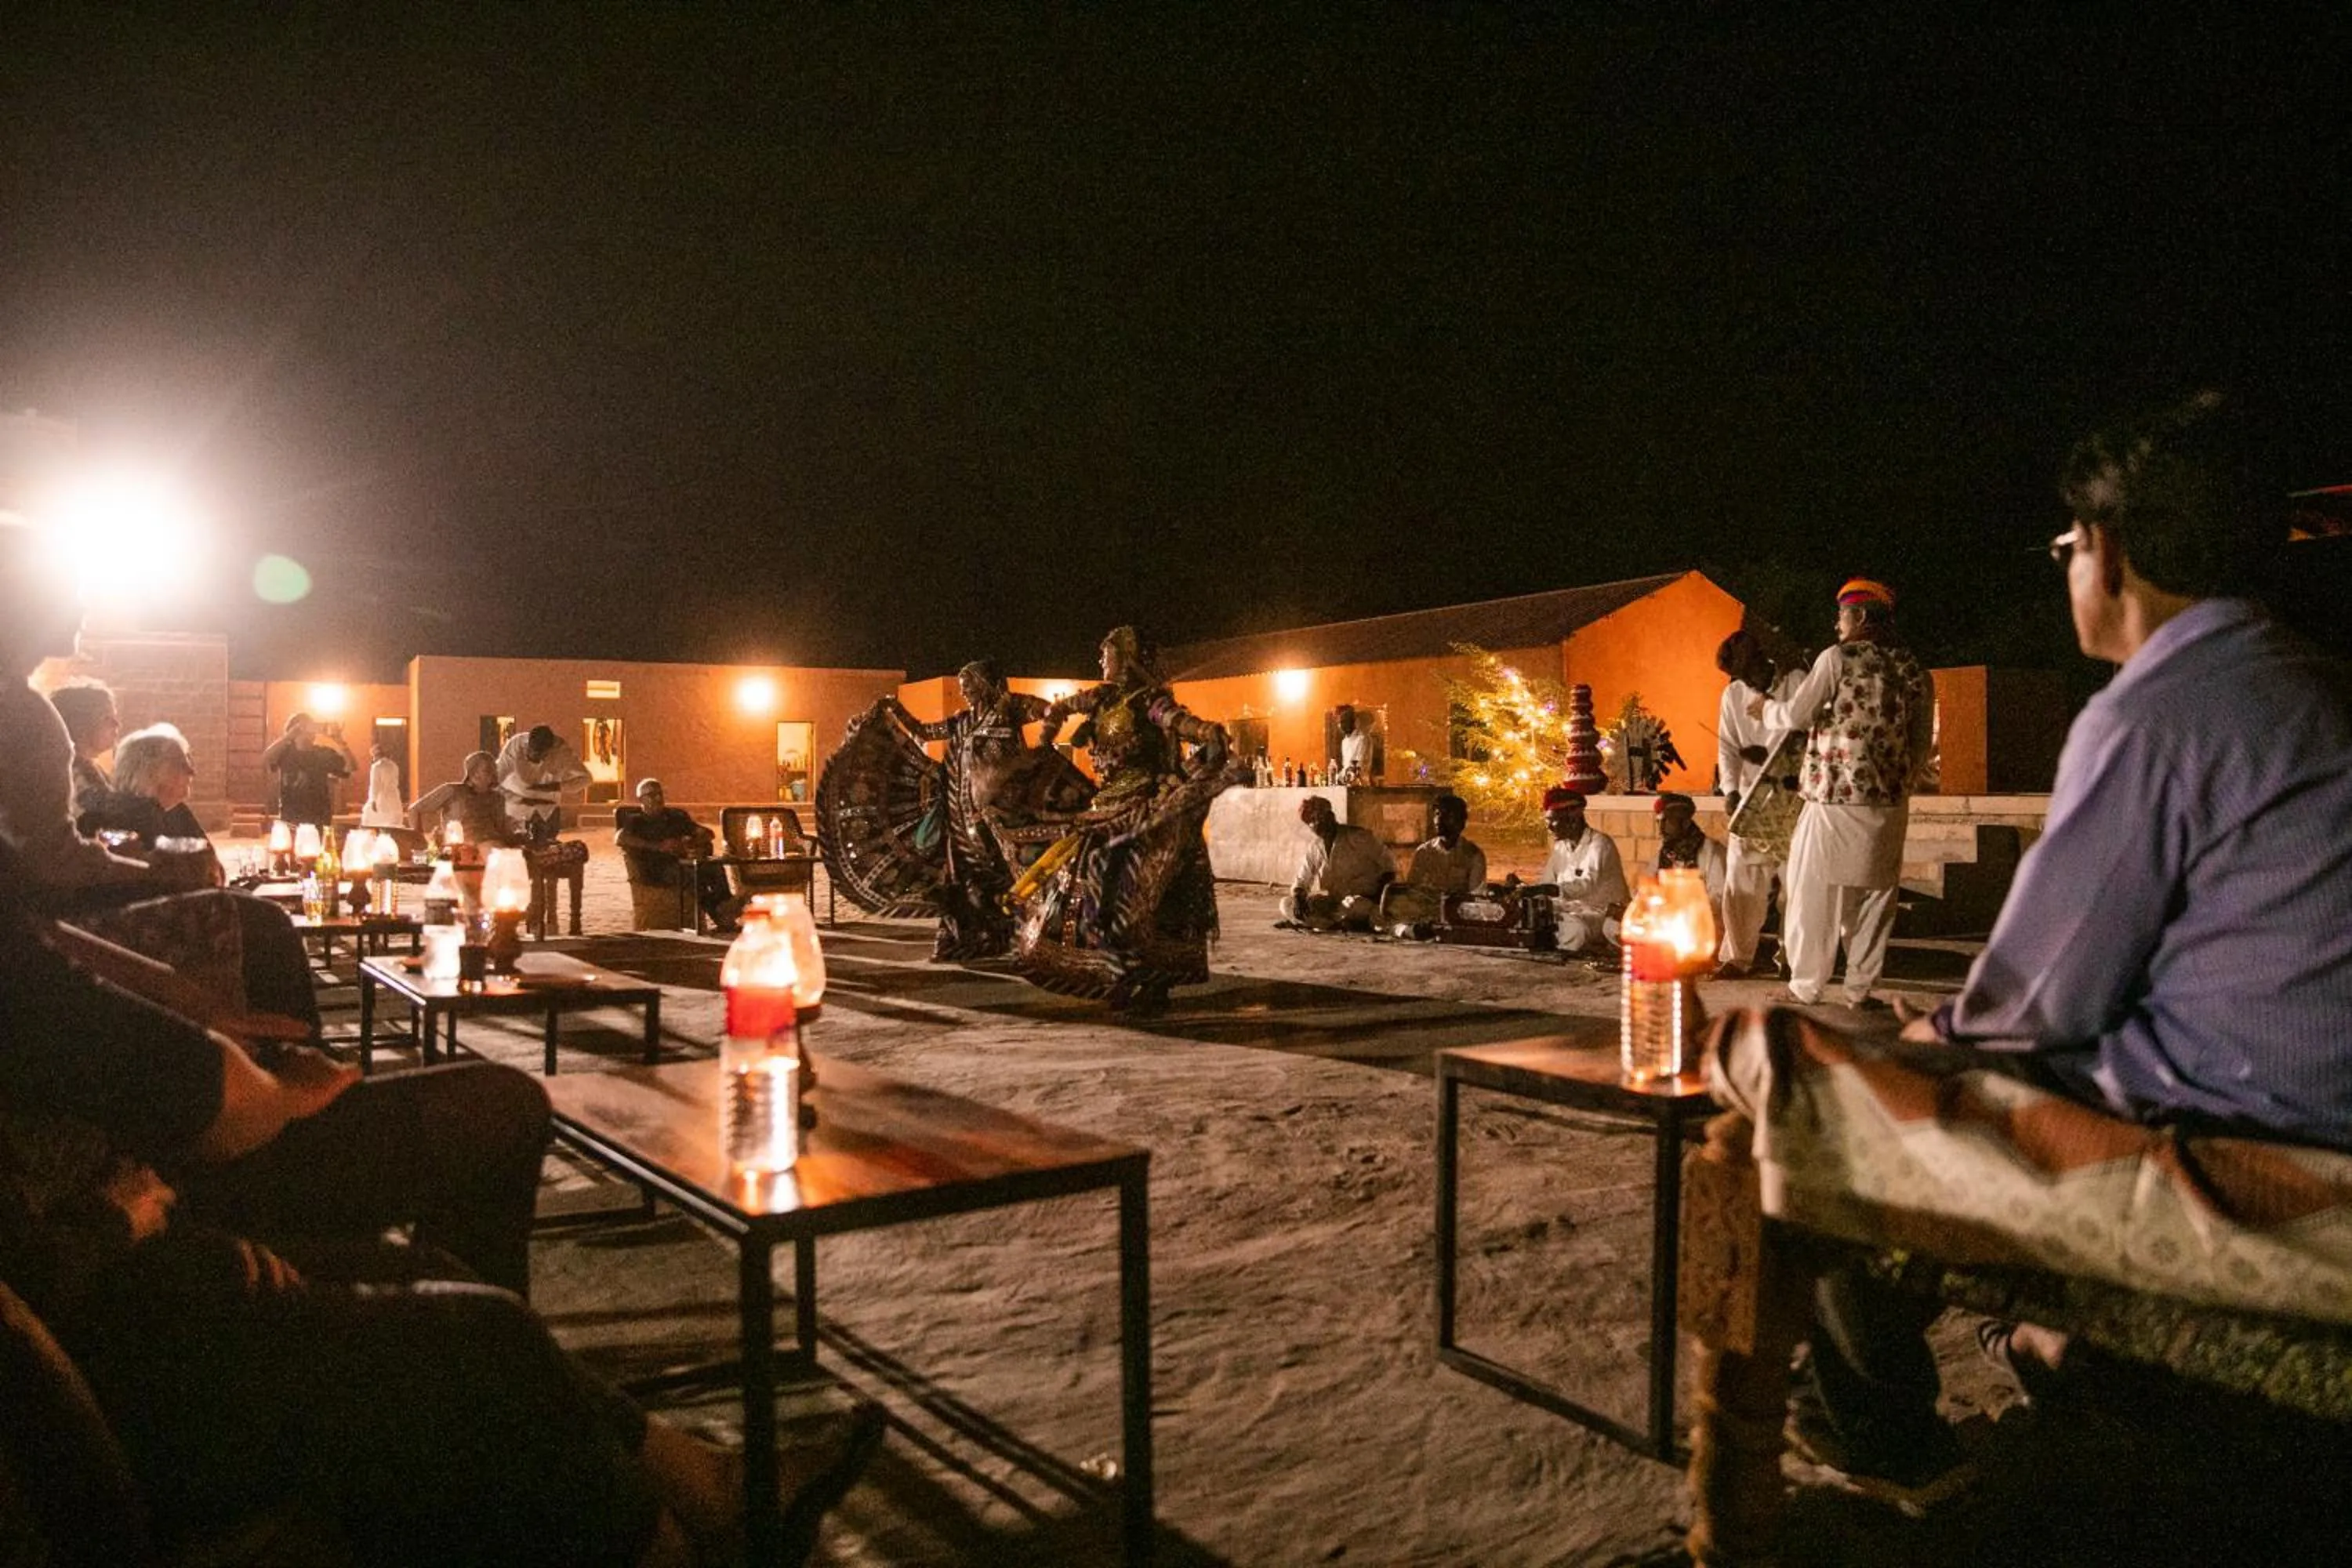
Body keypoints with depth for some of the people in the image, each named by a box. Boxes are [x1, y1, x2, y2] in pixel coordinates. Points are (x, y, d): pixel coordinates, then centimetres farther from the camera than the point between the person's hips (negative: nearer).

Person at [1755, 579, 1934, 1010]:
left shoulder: (1839, 657, -6)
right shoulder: (1916, 673, 9)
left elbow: (1797, 715, -6)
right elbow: (1923, 745, 12)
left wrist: (1766, 707, 12)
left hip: (1834, 797, -4)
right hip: (1888, 804, 4)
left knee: (1815, 893, 4)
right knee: (1874, 894, 10)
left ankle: (1805, 986, 9)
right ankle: (1862, 988, 13)